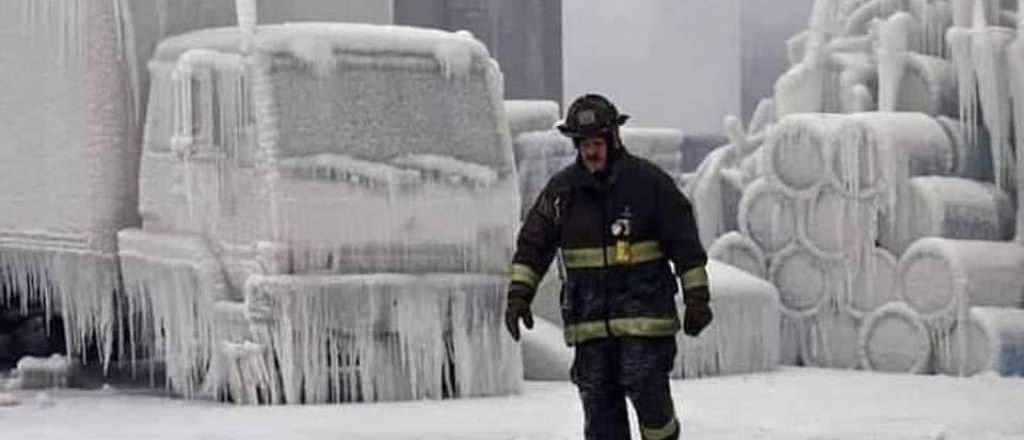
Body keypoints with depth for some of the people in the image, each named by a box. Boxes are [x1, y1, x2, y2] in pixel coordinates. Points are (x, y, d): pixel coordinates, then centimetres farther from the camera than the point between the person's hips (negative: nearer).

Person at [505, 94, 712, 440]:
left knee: (647, 390, -12)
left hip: (643, 310, -4)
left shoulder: (649, 181, -3)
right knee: (599, 402, 4)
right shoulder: (561, 190, 6)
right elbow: (533, 245, 10)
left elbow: (685, 245, 0)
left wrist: (697, 299, -2)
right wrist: (519, 294, 0)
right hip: (588, 317, 4)